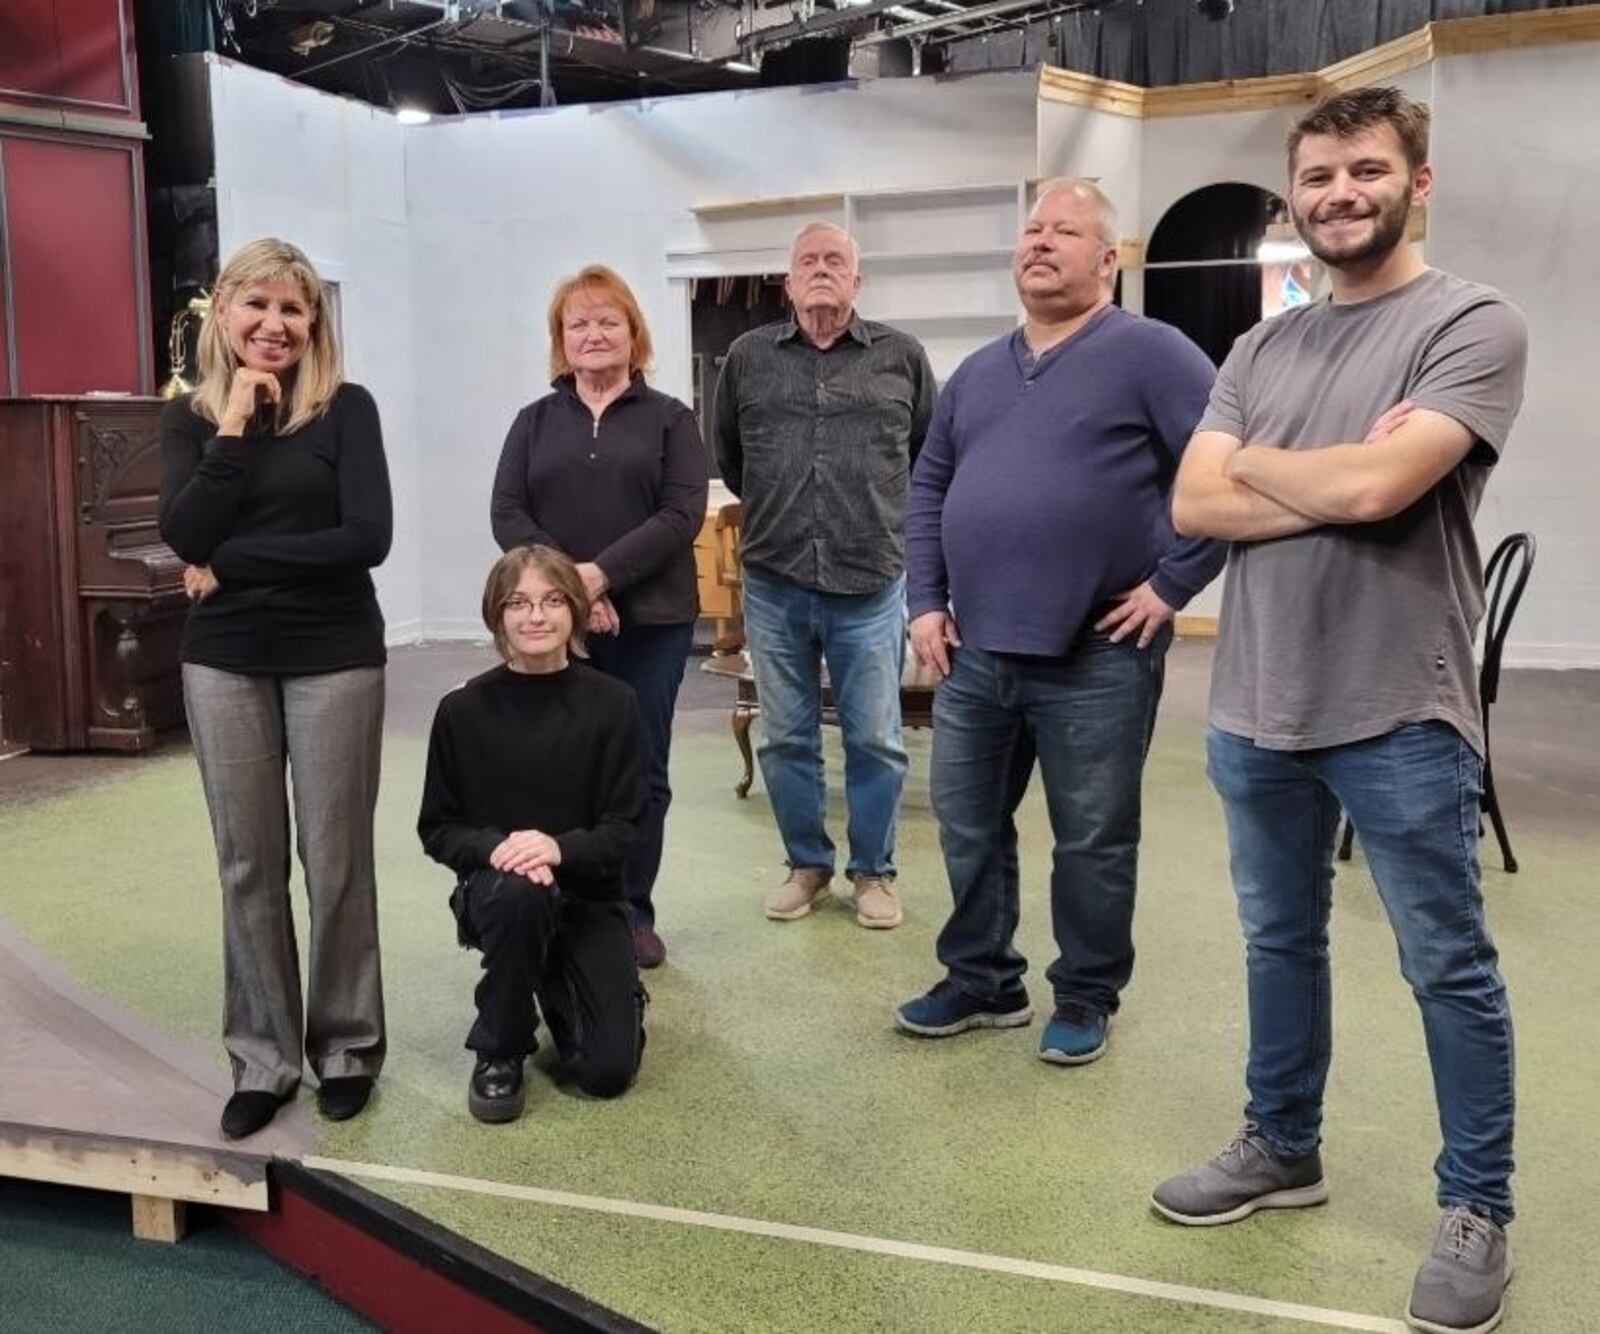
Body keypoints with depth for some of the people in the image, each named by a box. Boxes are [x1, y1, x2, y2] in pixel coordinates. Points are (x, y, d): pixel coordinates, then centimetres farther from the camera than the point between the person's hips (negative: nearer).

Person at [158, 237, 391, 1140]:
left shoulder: (346, 408, -4)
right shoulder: (191, 417, 5)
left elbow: (367, 537, -15)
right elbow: (185, 537, -10)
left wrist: (233, 564, -12)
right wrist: (233, 426, -13)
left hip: (335, 657, -3)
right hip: (224, 661, 3)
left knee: (336, 860, 5)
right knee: (248, 864, 9)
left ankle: (347, 1045, 22)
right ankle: (262, 1058, 22)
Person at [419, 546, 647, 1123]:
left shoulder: (612, 702, -9)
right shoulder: (463, 710, -8)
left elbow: (624, 827, -9)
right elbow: (437, 829, -3)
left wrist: (560, 848, -29)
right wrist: (494, 848, -24)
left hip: (590, 893, 1)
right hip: (496, 887, 0)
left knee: (608, 1069, -10)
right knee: (520, 893, -38)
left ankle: (561, 983, 26)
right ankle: (499, 1052, -11)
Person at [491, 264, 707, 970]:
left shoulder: (669, 419, 6)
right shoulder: (535, 421, 12)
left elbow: (683, 512, -6)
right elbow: (506, 514, 2)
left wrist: (602, 573, -17)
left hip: (650, 621, -1)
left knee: (641, 771, 5)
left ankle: (633, 913, 17)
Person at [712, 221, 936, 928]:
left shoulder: (902, 356, 4)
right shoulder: (748, 356, 6)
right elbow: (726, 454, 18)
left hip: (872, 585, -1)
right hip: (773, 585, 1)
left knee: (875, 740, 6)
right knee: (785, 739, 10)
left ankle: (873, 870, 23)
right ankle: (807, 865, 27)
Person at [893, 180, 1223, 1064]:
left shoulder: (1148, 353, -7)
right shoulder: (978, 373, 14)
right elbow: (929, 488, 19)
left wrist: (1172, 582, -14)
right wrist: (926, 600, 9)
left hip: (1096, 657, -6)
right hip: (975, 652, 6)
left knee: (1092, 840, 8)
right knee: (967, 825, 14)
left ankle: (1085, 998, 25)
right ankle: (981, 981, 31)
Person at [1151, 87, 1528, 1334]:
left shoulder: (1474, 325, -7)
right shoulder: (1260, 349, 11)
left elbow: (1377, 487, -21)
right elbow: (1192, 506, 0)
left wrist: (1258, 462, -2)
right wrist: (1336, 485, -12)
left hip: (1400, 715, -5)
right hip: (1256, 707, 6)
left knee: (1449, 969, 7)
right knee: (1280, 941, 18)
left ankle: (1479, 1209, 22)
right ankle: (1282, 1146, 35)